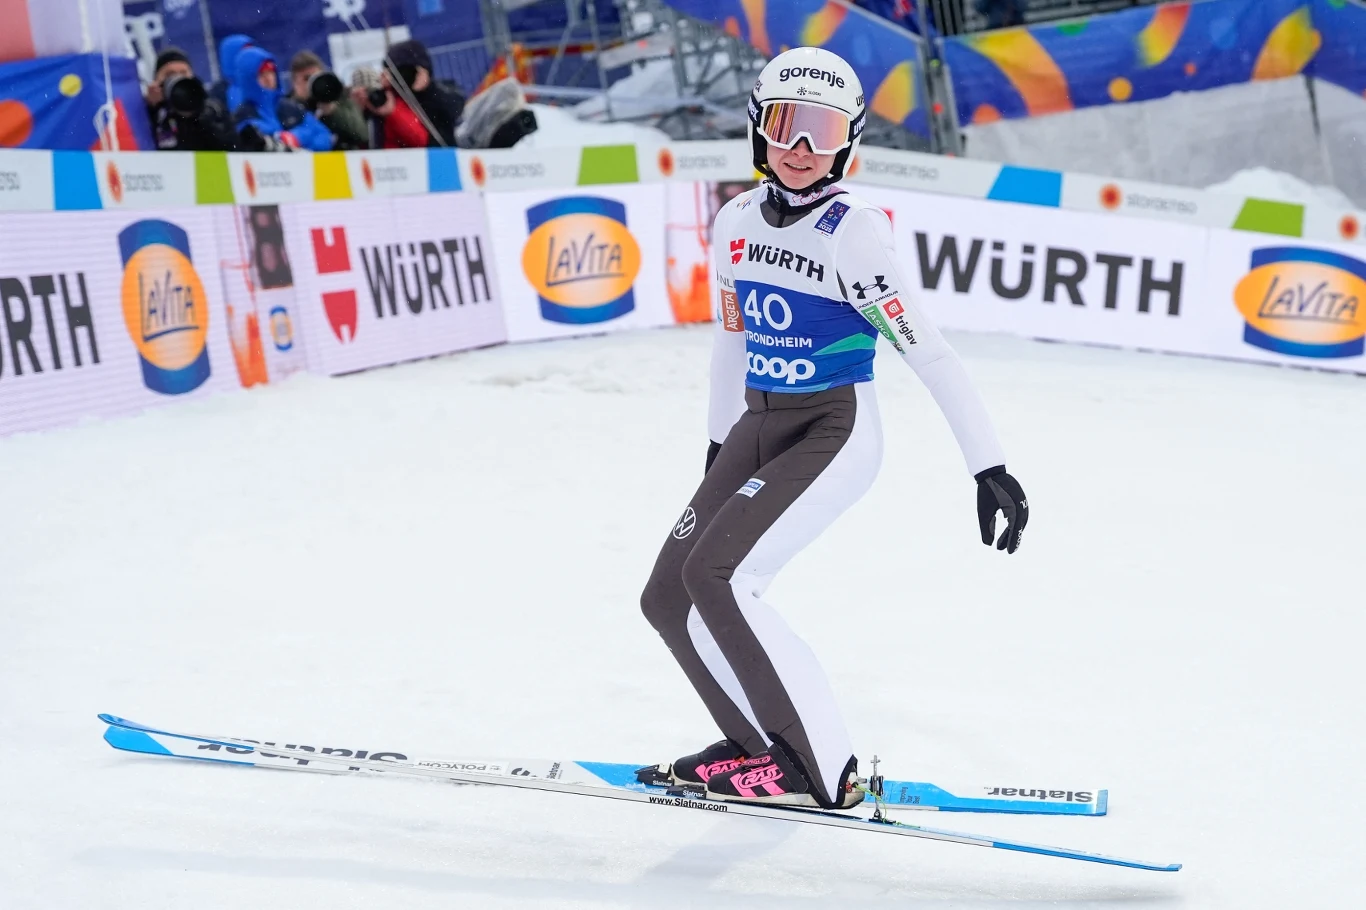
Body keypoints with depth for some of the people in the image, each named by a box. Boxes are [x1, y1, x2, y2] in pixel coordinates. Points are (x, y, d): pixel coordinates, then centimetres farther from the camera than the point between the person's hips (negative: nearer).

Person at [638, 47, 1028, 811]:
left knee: (715, 576, -22)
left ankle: (821, 768, -10)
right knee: (667, 597, 1)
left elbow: (929, 353, -19)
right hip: (758, 427, 7)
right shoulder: (738, 222, 5)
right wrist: (719, 448, 27)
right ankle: (766, 745, 16)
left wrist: (989, 466, -23)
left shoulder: (855, 233, -16)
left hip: (836, 434, -7)